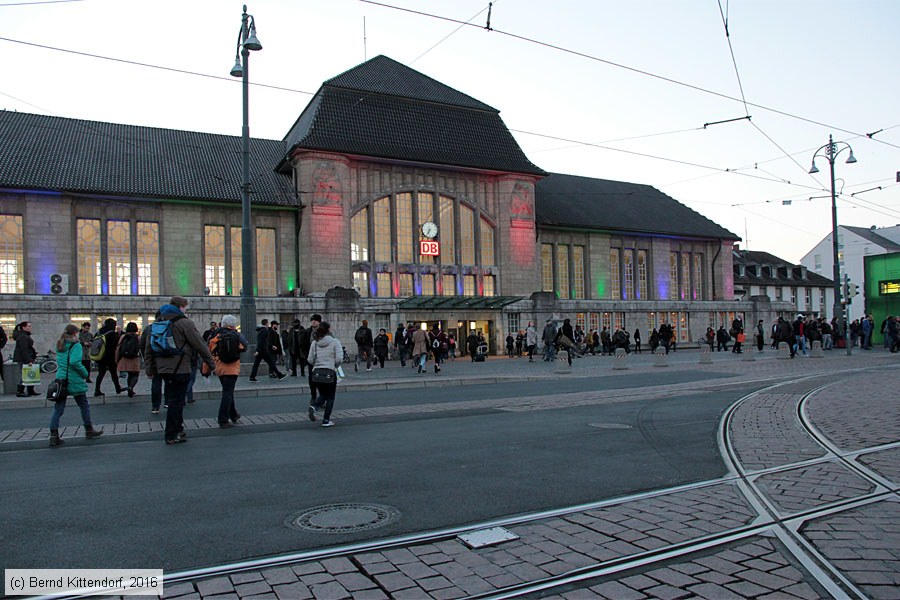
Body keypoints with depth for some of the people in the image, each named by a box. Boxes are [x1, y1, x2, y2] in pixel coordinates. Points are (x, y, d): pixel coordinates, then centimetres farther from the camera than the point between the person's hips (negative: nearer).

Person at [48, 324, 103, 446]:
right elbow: (75, 362, -22)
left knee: (58, 408, 5)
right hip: (75, 381, -6)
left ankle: (54, 436, 0)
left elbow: (58, 361, 14)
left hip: (61, 378, 6)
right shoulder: (75, 345, -12)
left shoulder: (60, 345, 11)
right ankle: (89, 430, 20)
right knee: (84, 405, 10)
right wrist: (85, 374, -12)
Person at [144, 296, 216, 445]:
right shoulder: (184, 323, -10)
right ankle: (172, 436, 5)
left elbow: (148, 349, 16)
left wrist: (150, 369, 20)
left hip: (163, 368, 8)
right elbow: (200, 345, -9)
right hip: (179, 369, -8)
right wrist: (211, 364, -1)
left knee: (173, 400, 19)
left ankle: (178, 429, 29)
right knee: (176, 401, 0)